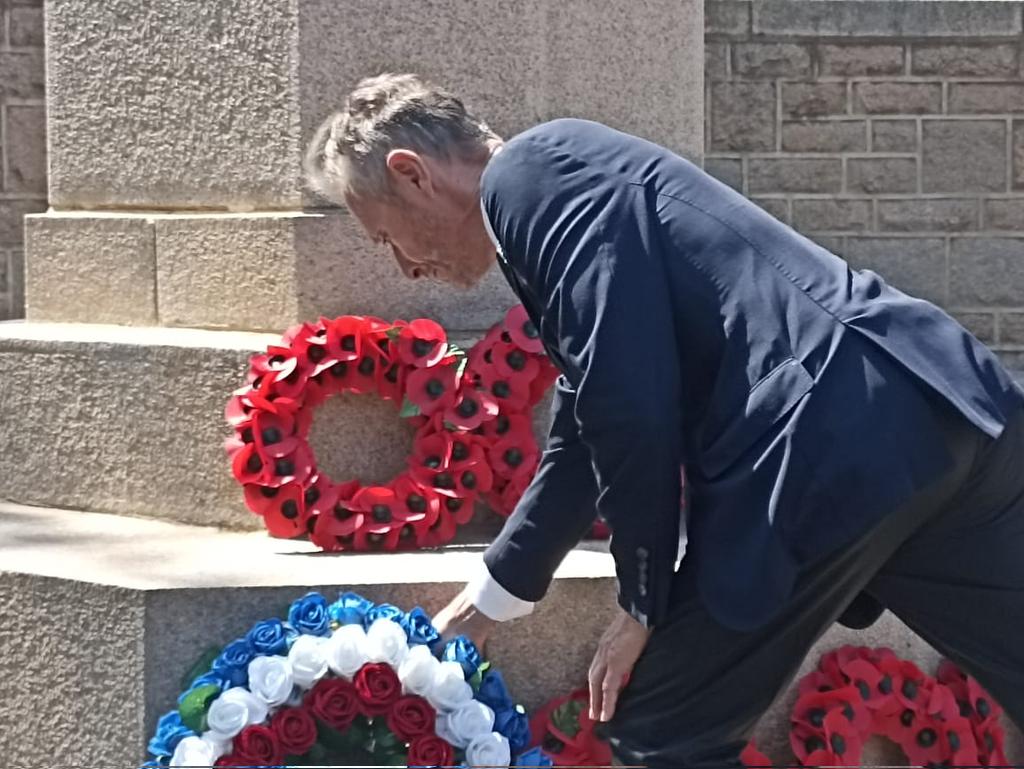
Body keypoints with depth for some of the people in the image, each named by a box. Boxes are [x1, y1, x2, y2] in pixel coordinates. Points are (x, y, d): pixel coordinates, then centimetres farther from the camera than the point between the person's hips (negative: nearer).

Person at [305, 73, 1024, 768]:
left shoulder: (532, 172, -2)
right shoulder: (571, 177, 28)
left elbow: (630, 402, -13)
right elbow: (589, 434, 38)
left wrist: (644, 601, -1)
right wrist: (489, 600, 48)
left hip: (835, 446, -10)